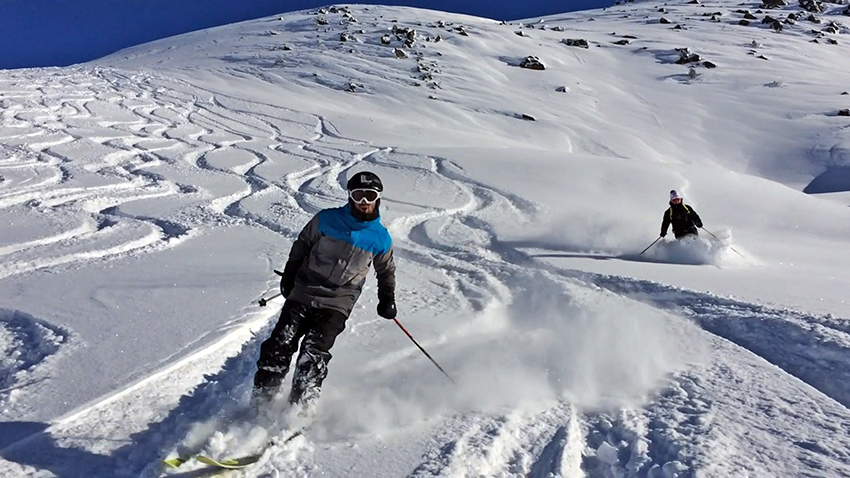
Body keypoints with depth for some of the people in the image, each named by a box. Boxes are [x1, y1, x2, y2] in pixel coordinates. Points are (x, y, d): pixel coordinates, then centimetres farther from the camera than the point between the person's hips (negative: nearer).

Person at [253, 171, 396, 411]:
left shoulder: (381, 238, 2)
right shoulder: (326, 219, -1)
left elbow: (386, 271, 19)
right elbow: (301, 247, 12)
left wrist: (387, 299, 10)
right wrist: (289, 277, 12)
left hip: (337, 304, -1)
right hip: (303, 292, 1)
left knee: (314, 352, -16)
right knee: (280, 345, -6)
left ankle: (300, 406, -8)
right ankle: (261, 398, 7)